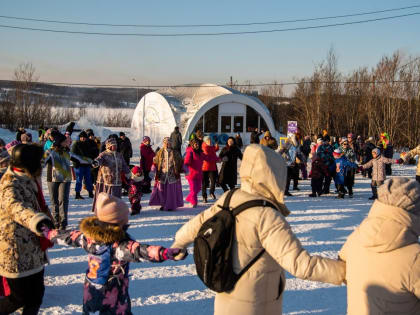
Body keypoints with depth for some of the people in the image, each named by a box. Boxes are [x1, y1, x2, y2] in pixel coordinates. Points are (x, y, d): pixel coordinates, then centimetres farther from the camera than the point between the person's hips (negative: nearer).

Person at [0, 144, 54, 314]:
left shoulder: (27, 181, 9)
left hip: (33, 252, 9)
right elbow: (17, 207, -43)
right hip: (17, 255, -9)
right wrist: (39, 221, -60)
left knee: (36, 293, 15)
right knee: (21, 297, 1)